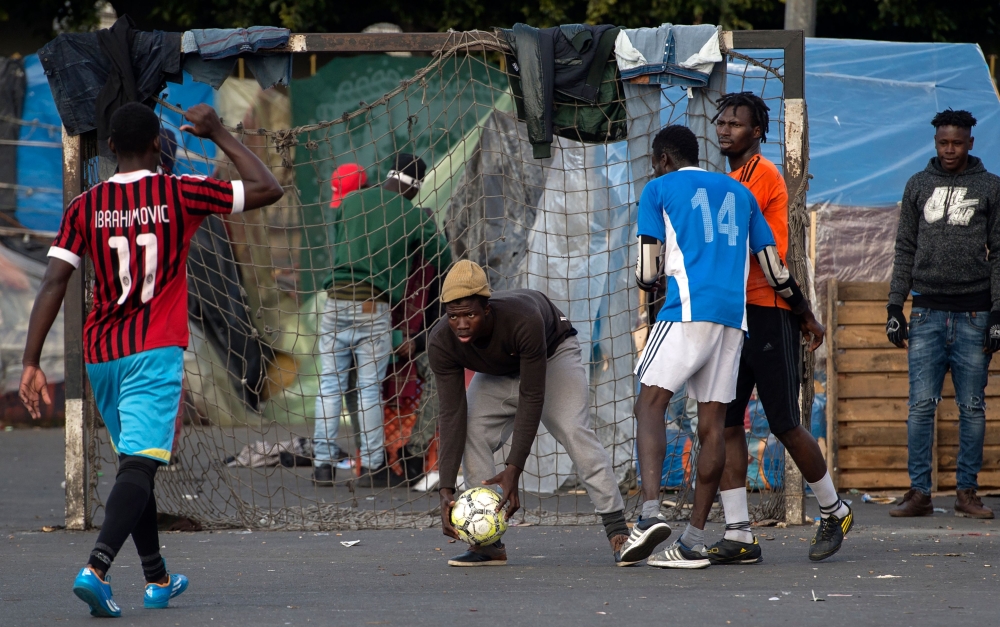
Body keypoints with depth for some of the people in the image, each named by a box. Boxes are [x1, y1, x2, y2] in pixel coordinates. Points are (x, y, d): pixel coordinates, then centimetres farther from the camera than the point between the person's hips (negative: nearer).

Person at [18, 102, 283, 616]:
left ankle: (157, 579, 28)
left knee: (134, 464, 19)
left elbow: (53, 285, -5)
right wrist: (219, 135, 11)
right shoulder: (180, 194, -4)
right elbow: (268, 189, 3)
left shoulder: (86, 206, 3)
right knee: (139, 466, -12)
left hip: (100, 356, 4)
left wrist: (31, 363, -5)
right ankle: (97, 568, -33)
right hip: (155, 351, -4)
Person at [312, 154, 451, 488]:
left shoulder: (350, 202, 8)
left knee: (330, 385, 6)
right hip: (373, 309, -3)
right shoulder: (414, 217, 0)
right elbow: (442, 259, 11)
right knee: (370, 389, 2)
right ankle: (373, 466, 5)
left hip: (336, 302, 3)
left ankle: (323, 463, 5)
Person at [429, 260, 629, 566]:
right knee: (472, 434, -16)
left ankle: (617, 529, -22)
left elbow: (531, 398, -37)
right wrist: (446, 489, -37)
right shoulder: (441, 344, -31)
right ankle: (489, 544, -13)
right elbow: (451, 414, -30)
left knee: (575, 432, -23)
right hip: (497, 374, 4)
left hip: (553, 353, -4)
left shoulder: (523, 320, -43)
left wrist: (514, 469, -40)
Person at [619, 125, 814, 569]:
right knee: (712, 422, 3)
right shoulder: (738, 192, 24)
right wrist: (803, 311, 37)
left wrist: (649, 282, 27)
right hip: (734, 316, 5)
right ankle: (694, 542, 0)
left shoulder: (659, 189, 9)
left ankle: (650, 512, -29)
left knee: (650, 404, -7)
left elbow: (647, 272, 3)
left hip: (688, 310, -5)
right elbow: (775, 269, 22)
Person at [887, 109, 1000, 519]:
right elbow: (905, 251, 13)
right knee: (922, 404, -4)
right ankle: (919, 492, -2)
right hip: (928, 311, 1)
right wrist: (895, 307, 6)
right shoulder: (918, 186, 11)